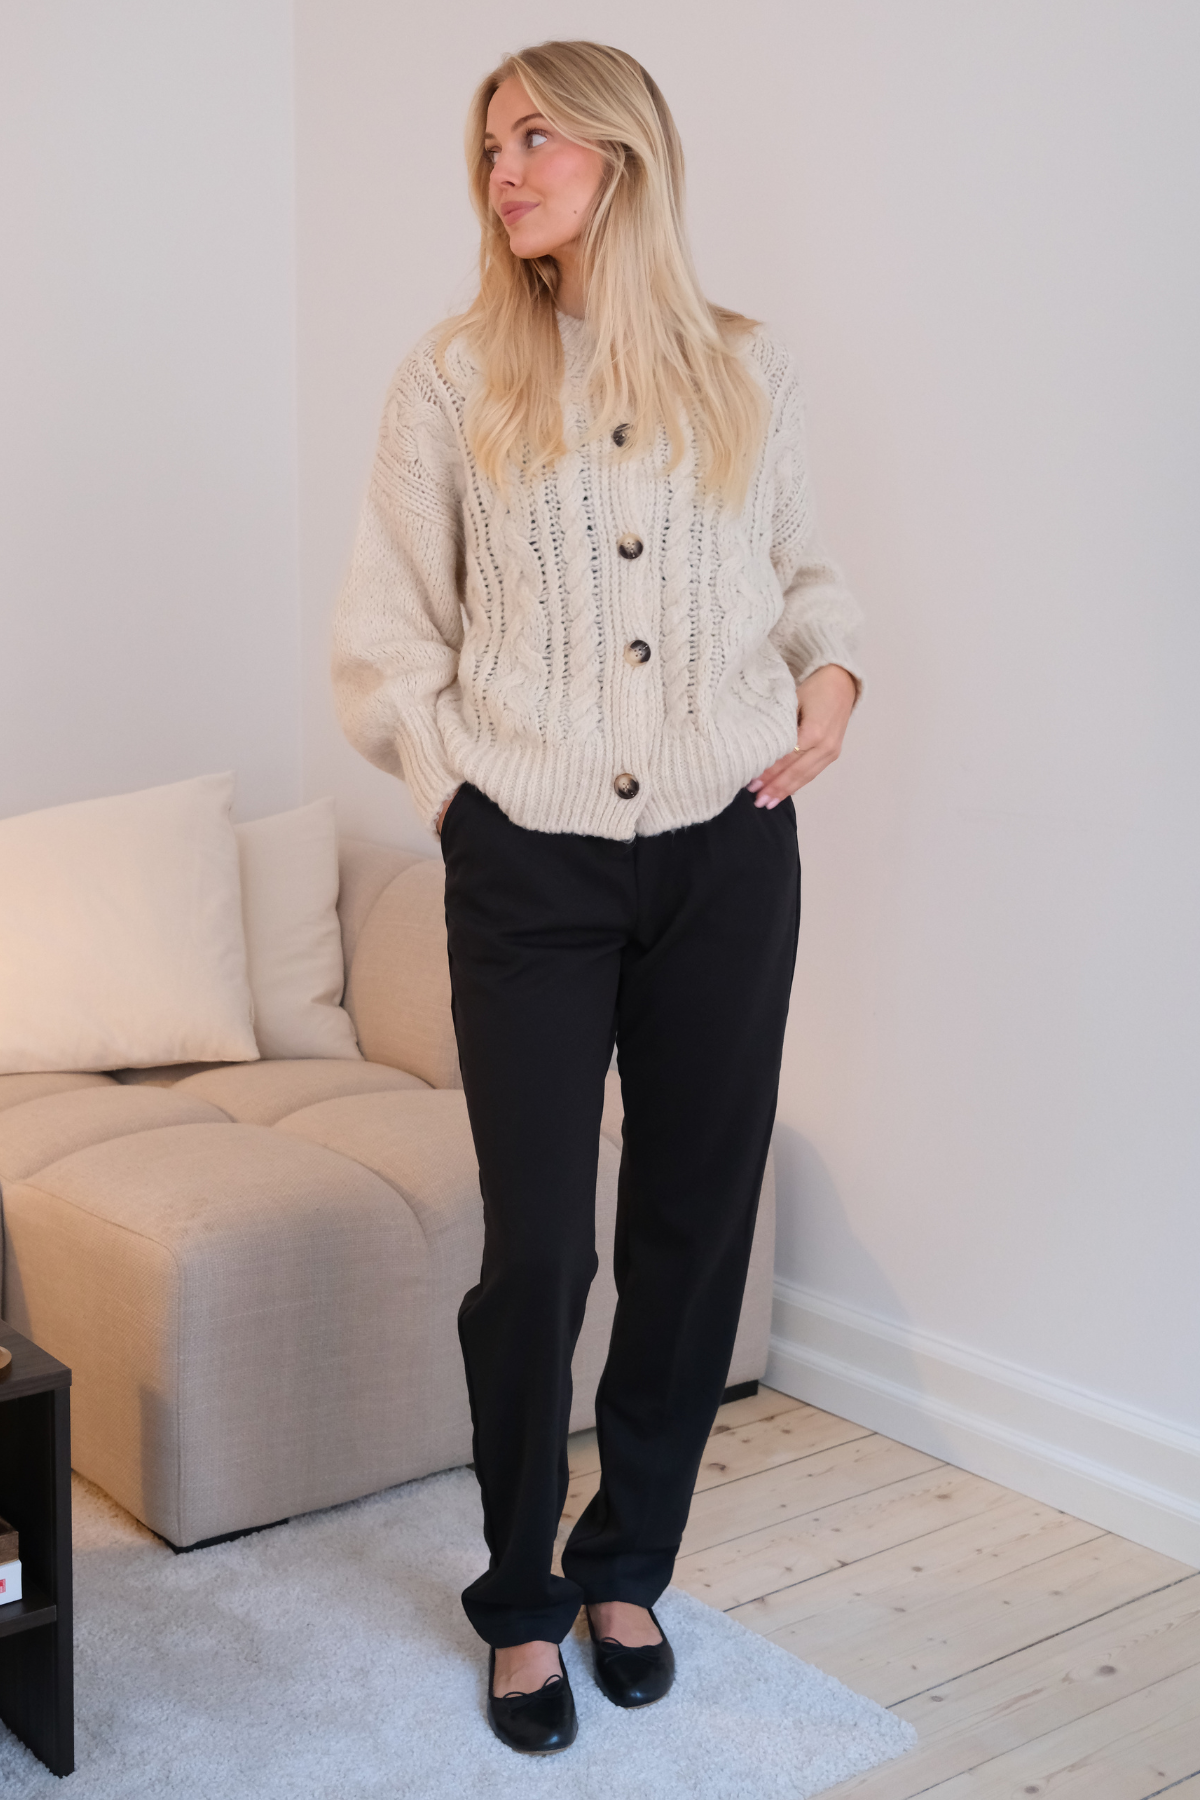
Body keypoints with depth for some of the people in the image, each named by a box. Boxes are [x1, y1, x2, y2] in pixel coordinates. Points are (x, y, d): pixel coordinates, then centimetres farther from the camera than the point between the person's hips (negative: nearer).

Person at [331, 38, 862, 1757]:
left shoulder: (749, 373, 7)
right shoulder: (453, 378, 2)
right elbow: (384, 636, 5)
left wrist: (830, 673, 2)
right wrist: (460, 784, -5)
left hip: (726, 855, 2)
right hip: (530, 869, -2)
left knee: (696, 1223, 9)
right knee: (537, 1243, 0)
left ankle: (628, 1567, 30)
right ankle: (521, 1601, 23)